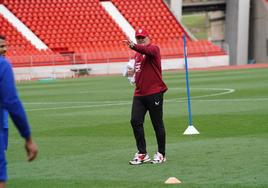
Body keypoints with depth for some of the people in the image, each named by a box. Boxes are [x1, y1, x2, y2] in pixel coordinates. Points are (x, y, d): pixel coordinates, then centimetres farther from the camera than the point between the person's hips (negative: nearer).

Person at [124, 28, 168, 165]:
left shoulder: (154, 49, -6)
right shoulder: (137, 54, 16)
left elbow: (146, 50, -30)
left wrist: (133, 46, -49)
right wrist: (133, 72, 5)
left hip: (154, 93, -7)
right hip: (139, 94, 7)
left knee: (157, 123, 1)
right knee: (135, 121, -4)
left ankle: (161, 154, 11)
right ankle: (142, 153, 2)